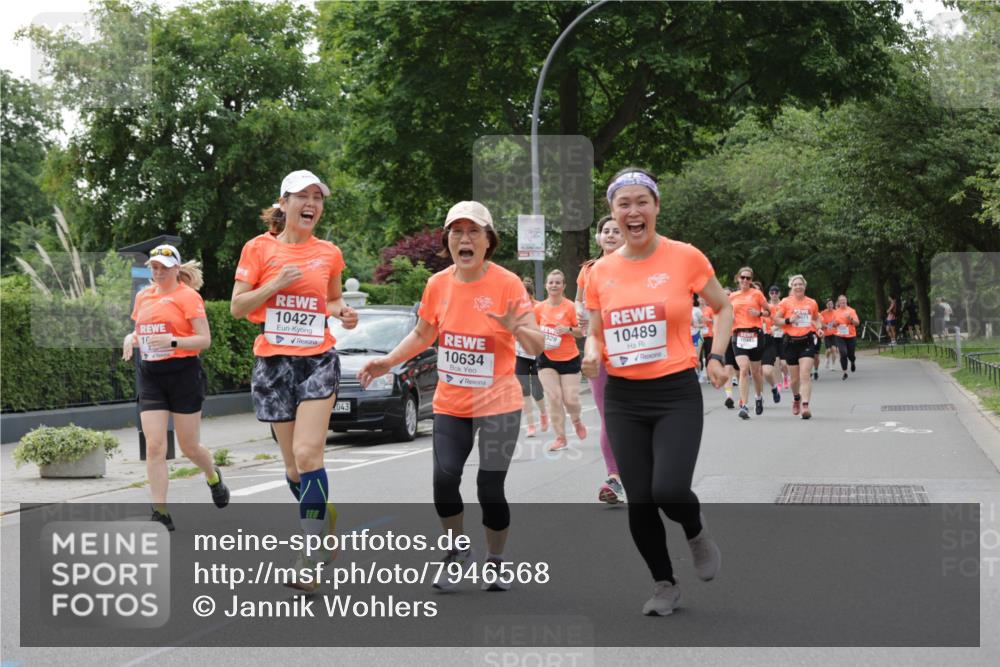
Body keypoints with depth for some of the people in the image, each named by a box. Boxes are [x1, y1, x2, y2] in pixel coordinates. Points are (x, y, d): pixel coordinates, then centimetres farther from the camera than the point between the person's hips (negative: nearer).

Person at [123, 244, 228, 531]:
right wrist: (131, 338, 2)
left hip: (183, 373, -4)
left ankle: (213, 476, 39)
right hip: (150, 376, 4)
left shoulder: (188, 296, -6)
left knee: (189, 447, 5)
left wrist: (172, 341, -26)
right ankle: (160, 513, -6)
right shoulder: (143, 296, 11)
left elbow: (205, 339, -11)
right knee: (154, 446, -8)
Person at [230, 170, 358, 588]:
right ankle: (324, 515, 34)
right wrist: (277, 283, -14)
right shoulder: (259, 248, 1)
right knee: (292, 463, 7)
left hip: (318, 361, -1)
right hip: (272, 362, 1)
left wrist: (343, 313, 0)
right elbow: (237, 307, -1)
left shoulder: (328, 253, 7)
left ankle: (311, 555, -14)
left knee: (307, 454, -16)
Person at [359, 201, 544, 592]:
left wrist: (516, 327, -34)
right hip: (449, 405, 3)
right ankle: (458, 552, 16)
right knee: (444, 477, -9)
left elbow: (538, 346, -14)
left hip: (497, 404, -3)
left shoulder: (507, 284, -11)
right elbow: (423, 334, 19)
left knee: (490, 489, -4)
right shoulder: (438, 284, 1)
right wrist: (387, 362, 9)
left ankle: (496, 562, 20)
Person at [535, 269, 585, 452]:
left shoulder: (570, 307, -8)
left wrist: (568, 329, -22)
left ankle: (576, 420, 31)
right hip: (547, 359, 2)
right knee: (553, 397, -7)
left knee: (570, 399, -4)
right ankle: (560, 438, 2)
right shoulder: (539, 308, 0)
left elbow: (580, 332, -4)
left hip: (569, 359, -2)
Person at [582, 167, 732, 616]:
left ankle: (697, 534, 17)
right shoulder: (600, 272, 3)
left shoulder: (685, 258, -5)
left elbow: (722, 309, 8)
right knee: (639, 502, 4)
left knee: (669, 490, -19)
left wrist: (716, 356, -5)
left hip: (677, 393, -3)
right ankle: (664, 585, 24)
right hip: (623, 398, 3)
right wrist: (592, 354, -8)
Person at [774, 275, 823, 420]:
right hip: (791, 341, 0)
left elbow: (816, 318, 23)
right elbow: (776, 319, 3)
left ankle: (805, 405, -20)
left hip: (808, 340, 0)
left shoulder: (812, 303, 7)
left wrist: (819, 328, 3)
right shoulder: (786, 302, 2)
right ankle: (796, 397, 40)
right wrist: (788, 320, -14)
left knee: (805, 374, -15)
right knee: (795, 377, 10)